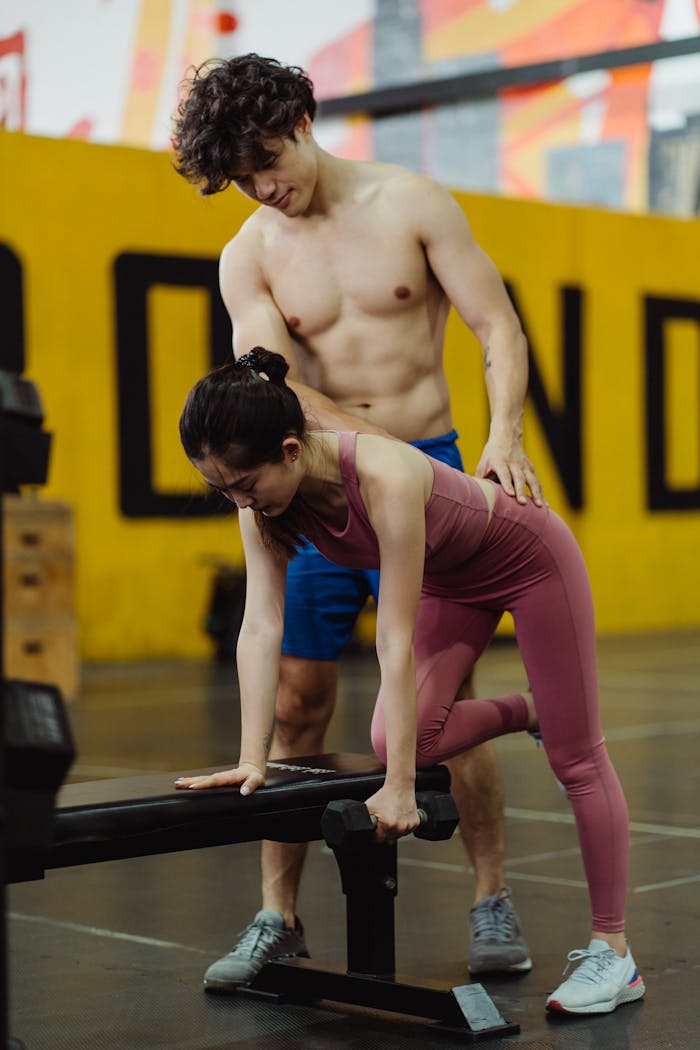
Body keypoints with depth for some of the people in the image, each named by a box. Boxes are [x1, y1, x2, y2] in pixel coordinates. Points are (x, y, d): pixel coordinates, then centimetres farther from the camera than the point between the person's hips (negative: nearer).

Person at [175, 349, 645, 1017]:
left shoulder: (385, 479, -41)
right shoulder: (264, 495, -22)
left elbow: (396, 645, -39)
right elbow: (260, 628, -22)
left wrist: (400, 787, -35)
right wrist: (252, 758, -28)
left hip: (529, 555, -6)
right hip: (450, 577, 6)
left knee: (575, 758, -1)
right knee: (397, 740, -10)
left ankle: (612, 954, 11)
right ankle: (530, 712, 18)